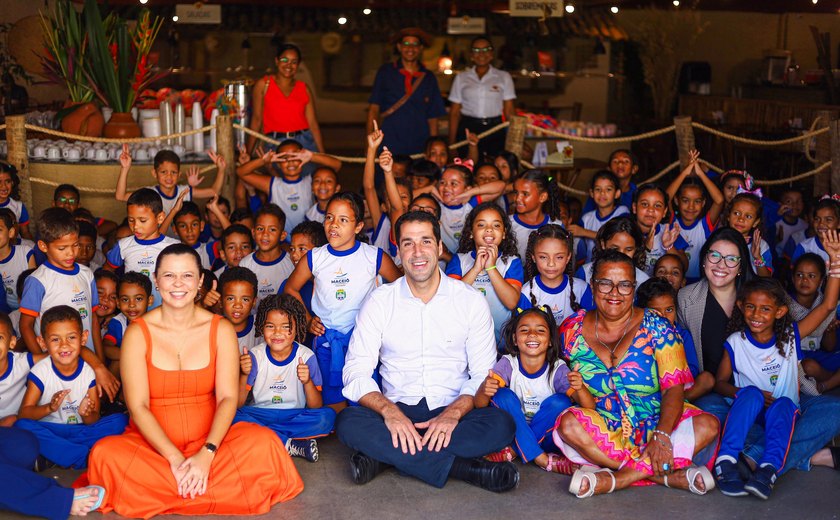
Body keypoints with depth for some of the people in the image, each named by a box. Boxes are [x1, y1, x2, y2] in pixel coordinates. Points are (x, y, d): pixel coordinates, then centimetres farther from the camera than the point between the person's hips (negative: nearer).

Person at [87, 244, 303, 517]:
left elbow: (227, 397, -8)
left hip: (208, 440, 1)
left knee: (263, 442, -28)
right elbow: (138, 407, -10)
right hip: (152, 442, 0)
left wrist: (206, 454, -24)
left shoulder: (221, 330, 1)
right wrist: (174, 459, -22)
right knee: (106, 455, -32)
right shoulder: (137, 333, -3)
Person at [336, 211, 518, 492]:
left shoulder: (471, 301, 2)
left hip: (453, 413, 0)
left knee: (502, 424, -30)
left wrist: (454, 413, -20)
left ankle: (386, 456, -26)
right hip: (395, 412, 1)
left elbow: (484, 374, 0)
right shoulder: (379, 301, 3)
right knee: (348, 422, -31)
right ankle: (463, 466, -29)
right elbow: (356, 372, -3)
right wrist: (388, 410, -23)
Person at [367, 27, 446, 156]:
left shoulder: (429, 78, 11)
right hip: (389, 146, -1)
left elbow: (432, 118, 11)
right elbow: (374, 109, 6)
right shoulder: (385, 72, 7)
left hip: (420, 149, 1)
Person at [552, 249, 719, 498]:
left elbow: (674, 387, -11)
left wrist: (662, 435, -26)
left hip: (655, 424, 0)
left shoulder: (655, 326, -3)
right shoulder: (572, 329, 2)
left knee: (708, 425, -25)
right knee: (569, 424, -32)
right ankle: (668, 476, -26)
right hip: (602, 429, 0)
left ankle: (615, 479, -30)